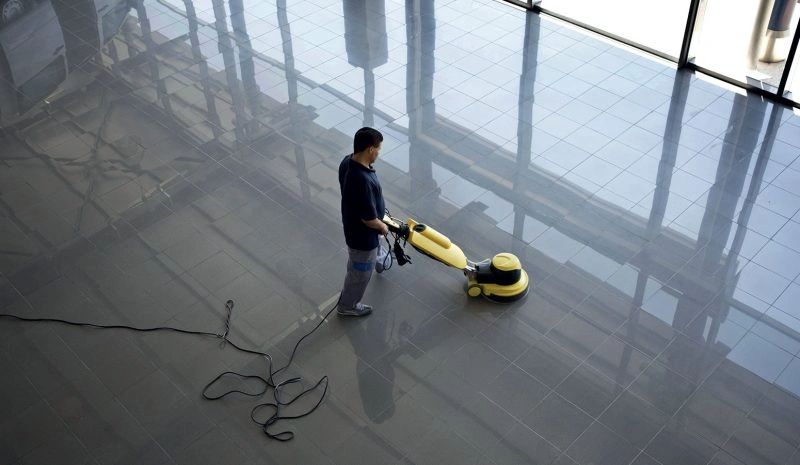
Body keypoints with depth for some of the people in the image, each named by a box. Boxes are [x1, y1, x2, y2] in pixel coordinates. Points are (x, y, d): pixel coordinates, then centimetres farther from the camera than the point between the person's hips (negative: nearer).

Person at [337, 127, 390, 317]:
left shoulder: (347, 161, -14)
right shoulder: (363, 181, -43)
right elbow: (369, 220, -32)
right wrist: (383, 227, -10)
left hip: (352, 223, 9)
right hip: (362, 233, -9)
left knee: (375, 247, 41)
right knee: (360, 272, 18)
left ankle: (379, 261, 74)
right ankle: (347, 306, 41)